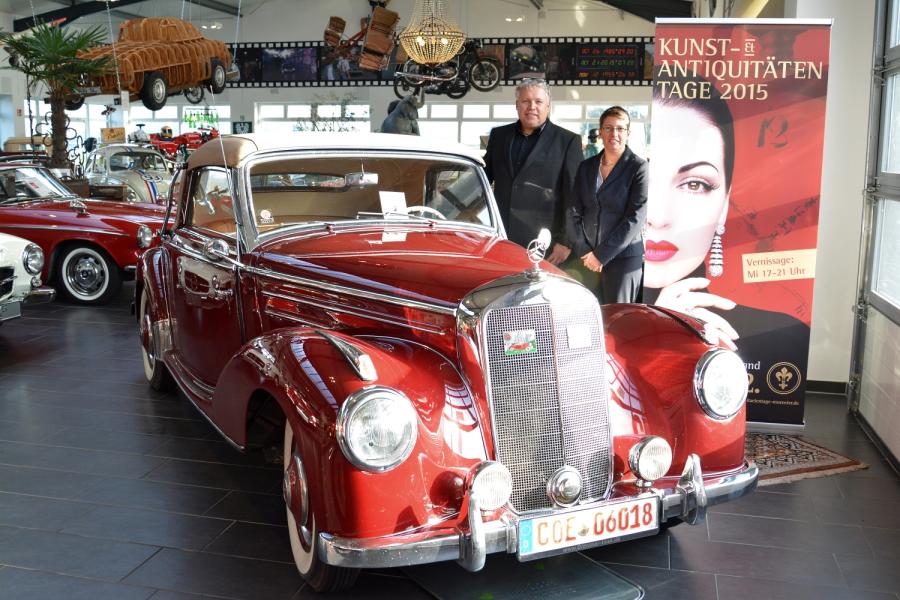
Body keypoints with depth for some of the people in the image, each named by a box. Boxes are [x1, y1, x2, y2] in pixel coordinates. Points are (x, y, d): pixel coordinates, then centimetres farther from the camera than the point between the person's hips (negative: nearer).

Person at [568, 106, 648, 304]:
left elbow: (635, 217, -11)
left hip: (623, 258, -4)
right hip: (587, 259, 4)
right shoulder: (586, 167, 10)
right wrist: (584, 252, -5)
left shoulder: (639, 168, -4)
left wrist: (602, 255, -12)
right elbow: (574, 212, 7)